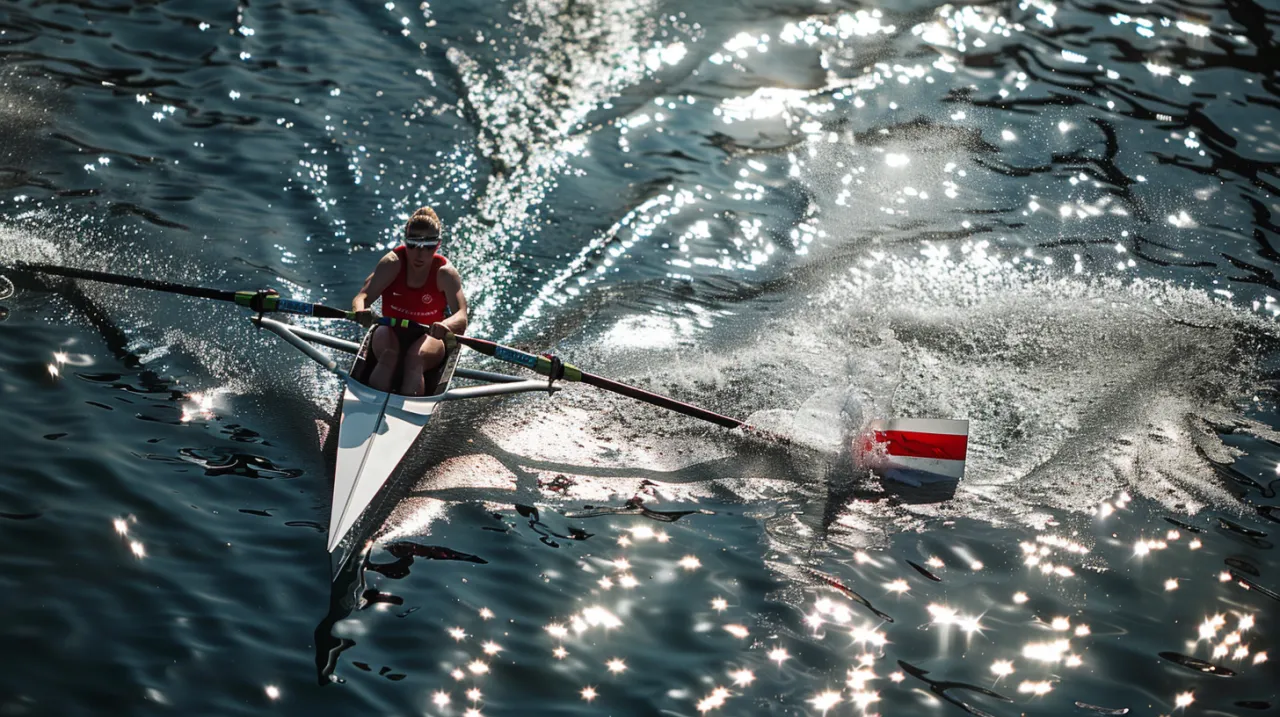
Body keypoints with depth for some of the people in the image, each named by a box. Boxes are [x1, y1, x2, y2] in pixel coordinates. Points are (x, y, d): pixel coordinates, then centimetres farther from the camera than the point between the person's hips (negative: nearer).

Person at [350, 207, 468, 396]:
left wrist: (445, 325, -51)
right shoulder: (393, 263, -10)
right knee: (388, 354, -34)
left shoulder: (445, 273, -13)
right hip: (391, 334, 1)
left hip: (428, 338, -1)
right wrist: (360, 311, -46)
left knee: (416, 357, -35)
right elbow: (362, 296, -20)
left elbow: (461, 318, -26)